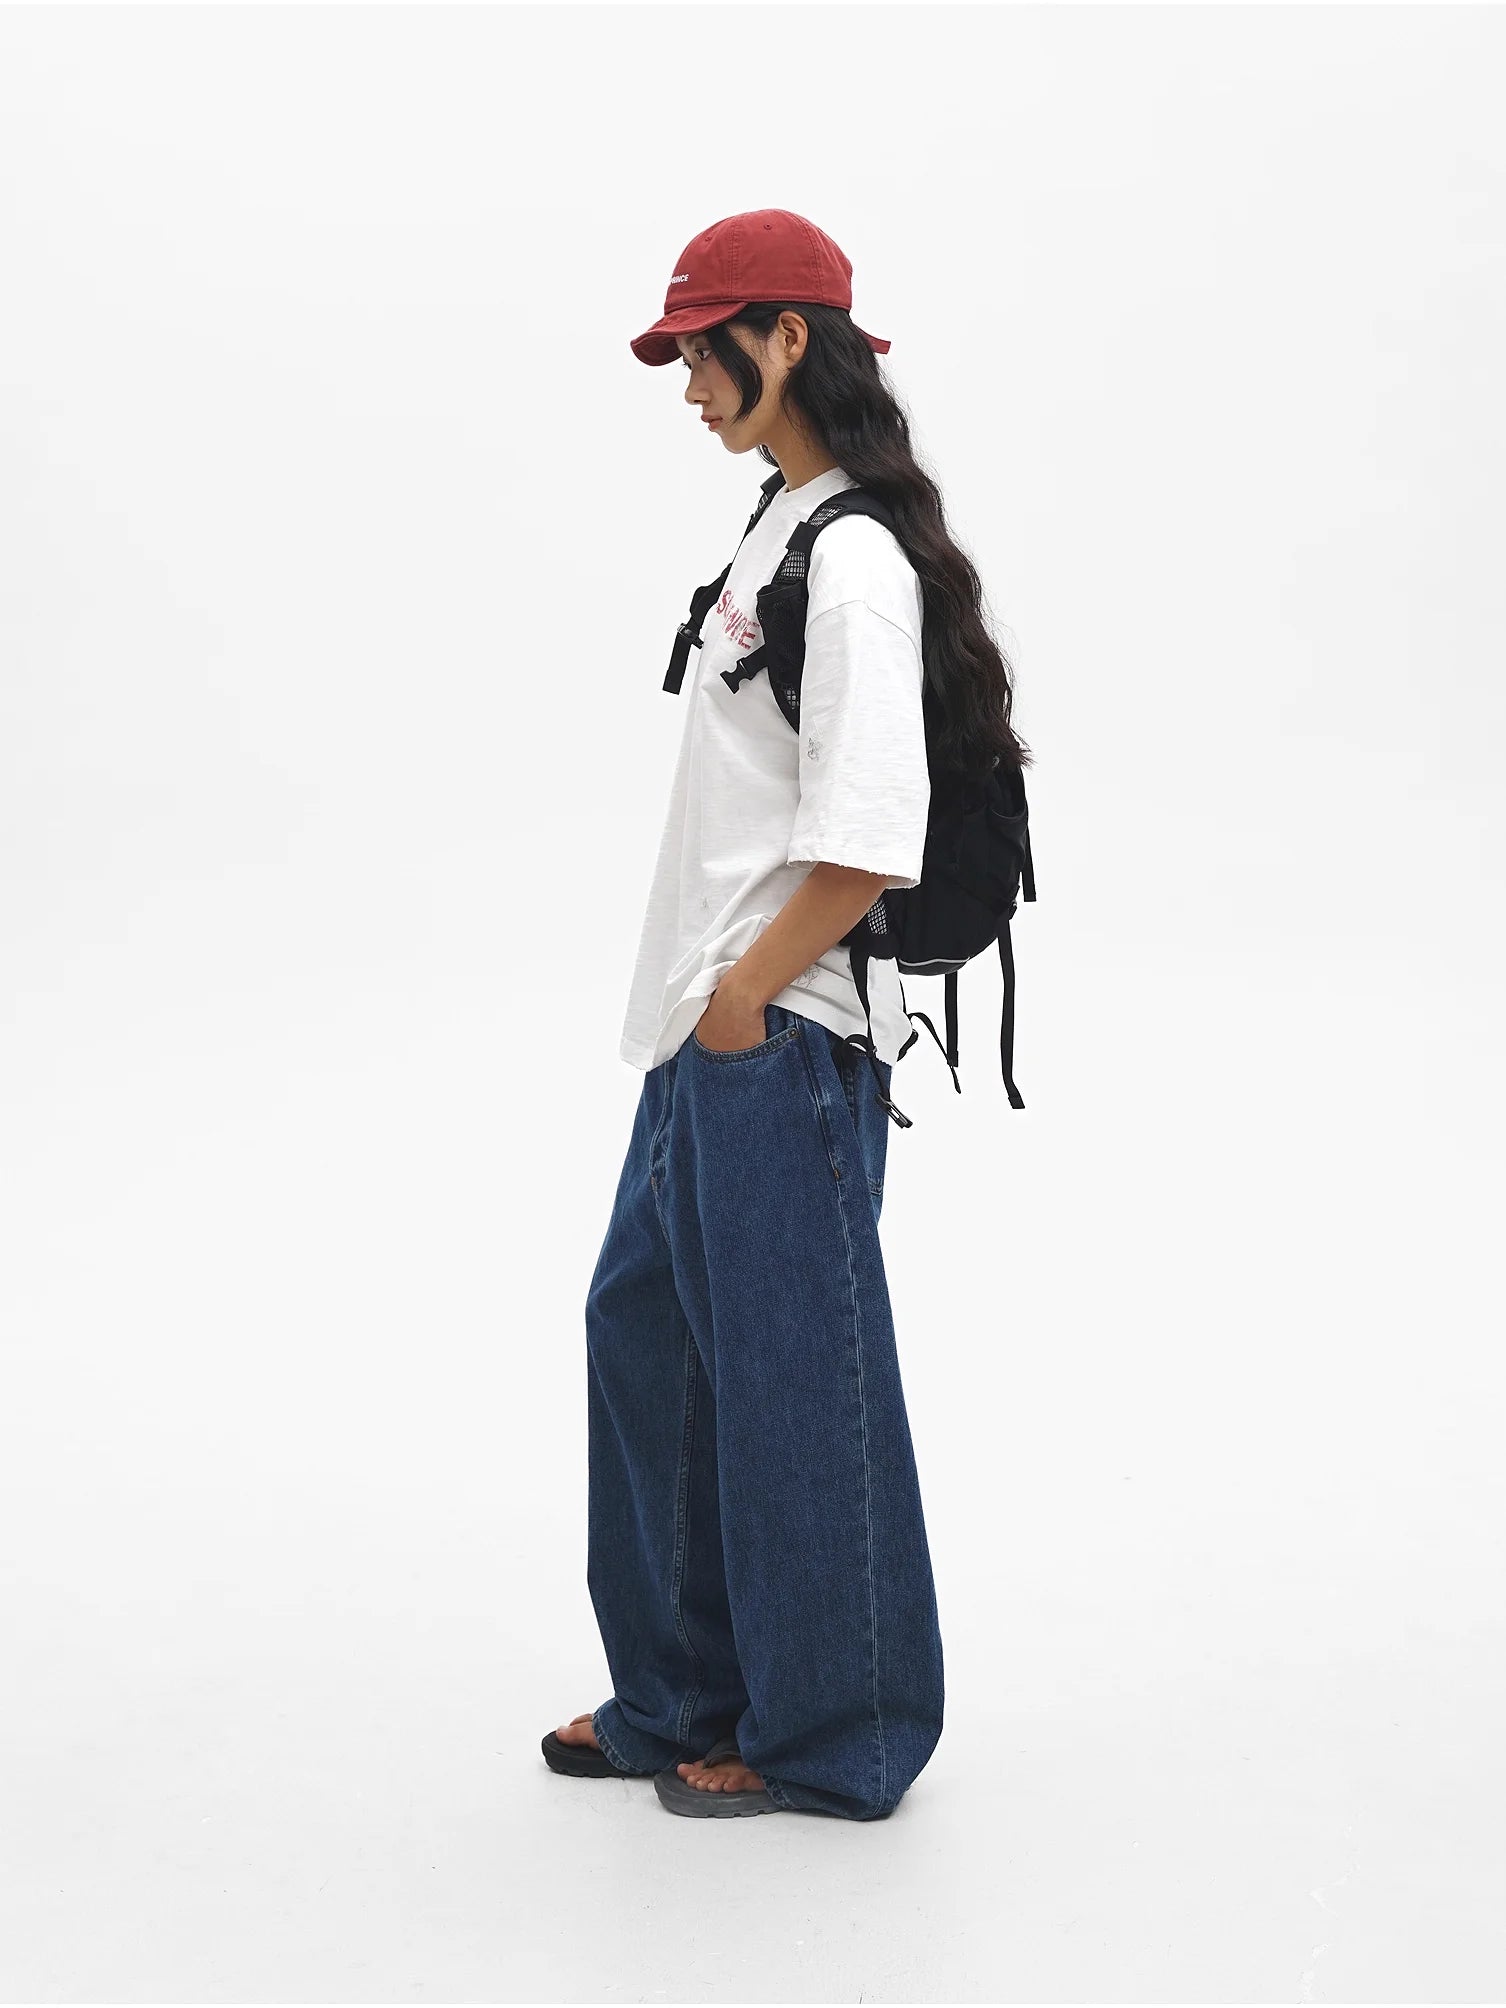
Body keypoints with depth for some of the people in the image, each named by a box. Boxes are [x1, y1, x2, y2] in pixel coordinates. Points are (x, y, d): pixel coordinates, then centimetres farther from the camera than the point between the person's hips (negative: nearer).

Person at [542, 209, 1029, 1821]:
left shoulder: (855, 556, -17)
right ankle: (684, 1691, 31)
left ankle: (827, 1738, 19)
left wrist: (748, 996, -15)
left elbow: (866, 841, -24)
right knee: (645, 1325, 16)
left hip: (785, 1033, -10)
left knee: (795, 1372, 1)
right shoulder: (784, 527, 13)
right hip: (713, 1024, 10)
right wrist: (706, 999, 15)